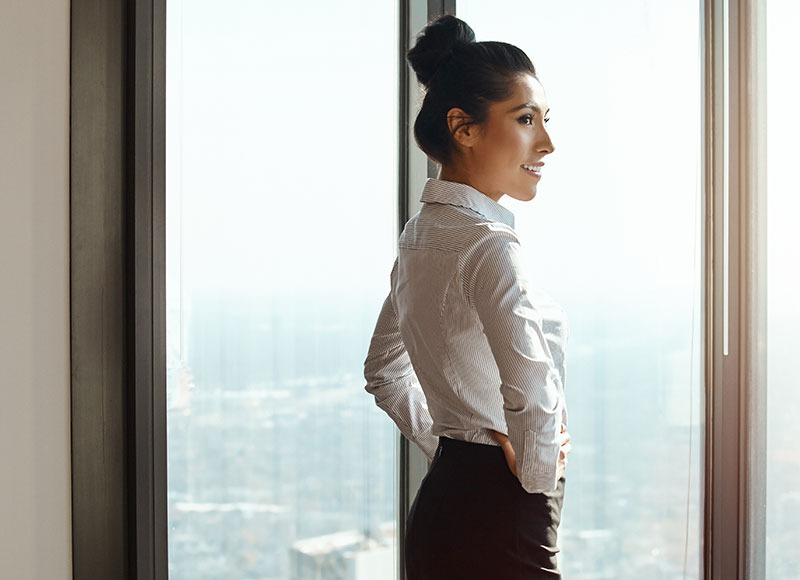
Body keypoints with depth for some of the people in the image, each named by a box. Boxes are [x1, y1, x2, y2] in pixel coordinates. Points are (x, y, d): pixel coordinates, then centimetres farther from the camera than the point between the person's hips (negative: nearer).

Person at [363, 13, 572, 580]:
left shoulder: (420, 234, 9)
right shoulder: (488, 245, -19)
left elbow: (384, 370, 23)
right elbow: (532, 387, -34)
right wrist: (537, 471, -17)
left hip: (438, 509, 9)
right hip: (498, 526, -9)